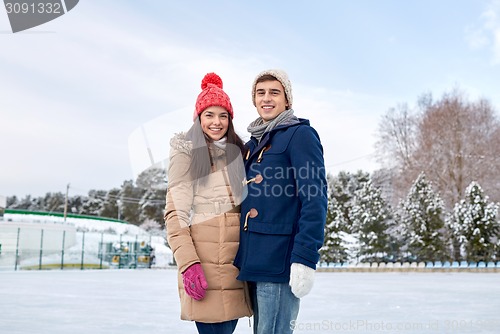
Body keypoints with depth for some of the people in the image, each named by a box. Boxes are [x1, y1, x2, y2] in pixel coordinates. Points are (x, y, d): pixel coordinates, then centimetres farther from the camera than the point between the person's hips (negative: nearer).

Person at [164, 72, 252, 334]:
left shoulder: (239, 152, 17)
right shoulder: (187, 153, 2)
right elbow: (175, 213, -5)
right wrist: (188, 263, -17)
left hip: (238, 256, 5)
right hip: (204, 255, -5)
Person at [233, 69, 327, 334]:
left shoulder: (300, 134, -5)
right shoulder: (252, 144, 18)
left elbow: (314, 198, -13)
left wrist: (305, 258, -21)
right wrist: (245, 258, 18)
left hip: (280, 260, -8)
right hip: (253, 261, 8)